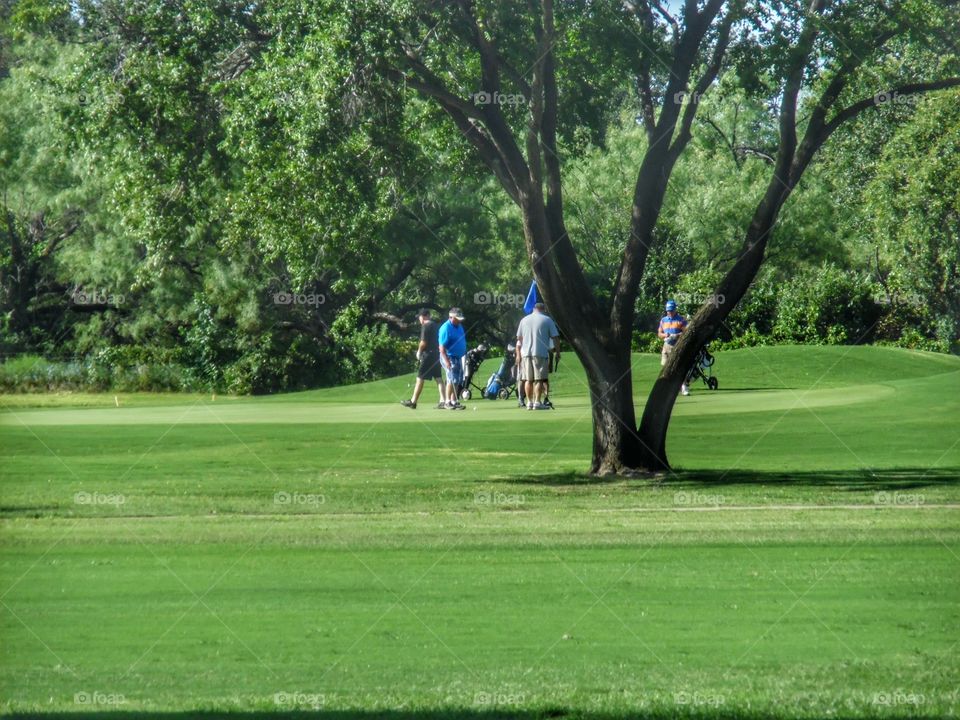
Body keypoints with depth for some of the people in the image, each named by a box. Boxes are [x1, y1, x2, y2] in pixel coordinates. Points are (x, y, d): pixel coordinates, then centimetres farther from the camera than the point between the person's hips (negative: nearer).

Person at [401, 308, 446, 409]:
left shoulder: (425, 326, -11)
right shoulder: (436, 326, 13)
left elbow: (423, 342, -17)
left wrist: (419, 352, -1)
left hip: (427, 355, -8)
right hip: (436, 355, 8)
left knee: (420, 379, -1)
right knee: (439, 378, 5)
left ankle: (413, 401, 4)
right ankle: (443, 401, -2)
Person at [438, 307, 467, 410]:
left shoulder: (459, 326, 9)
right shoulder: (445, 328, -18)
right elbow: (442, 347, -21)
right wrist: (447, 361, -26)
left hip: (458, 357, 9)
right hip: (450, 357, -9)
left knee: (458, 381, 9)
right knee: (452, 379, -12)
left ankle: (454, 402, 14)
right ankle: (448, 402, -5)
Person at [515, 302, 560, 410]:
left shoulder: (524, 320, 13)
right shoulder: (547, 320, 1)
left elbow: (519, 339, 16)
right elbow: (555, 337, -2)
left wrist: (518, 354, 22)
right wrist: (557, 351, 6)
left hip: (526, 353, 4)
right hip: (540, 353, -4)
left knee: (528, 380, 9)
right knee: (539, 379, -4)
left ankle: (529, 402, 10)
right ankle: (537, 402, -10)